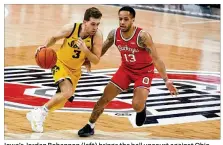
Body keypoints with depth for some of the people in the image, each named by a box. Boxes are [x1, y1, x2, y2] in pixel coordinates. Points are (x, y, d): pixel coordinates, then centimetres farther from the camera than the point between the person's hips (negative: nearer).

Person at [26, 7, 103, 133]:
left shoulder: (97, 36, -23)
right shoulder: (71, 28, -24)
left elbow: (96, 60, -20)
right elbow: (54, 38, -2)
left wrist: (85, 50, -36)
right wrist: (45, 46, -19)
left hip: (75, 70, 4)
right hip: (61, 63, -4)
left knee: (62, 99, 15)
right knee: (67, 92, -28)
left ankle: (37, 114, 39)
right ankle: (40, 112, -11)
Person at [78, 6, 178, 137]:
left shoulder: (142, 36, -29)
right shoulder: (114, 34, -14)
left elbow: (156, 59, -25)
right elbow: (101, 51, 6)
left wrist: (166, 80, -29)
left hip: (144, 71, -5)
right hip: (126, 68, 5)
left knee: (137, 106, -22)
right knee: (105, 98, 1)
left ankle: (142, 106, 17)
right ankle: (90, 126, 19)